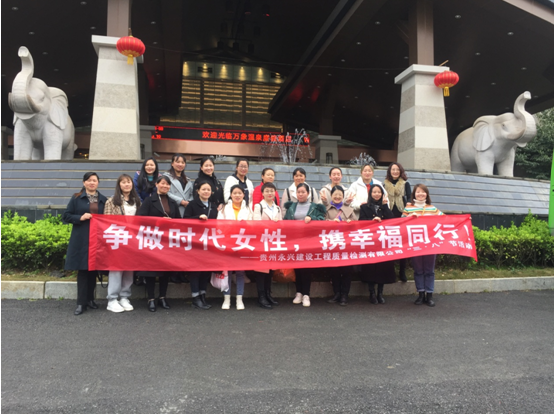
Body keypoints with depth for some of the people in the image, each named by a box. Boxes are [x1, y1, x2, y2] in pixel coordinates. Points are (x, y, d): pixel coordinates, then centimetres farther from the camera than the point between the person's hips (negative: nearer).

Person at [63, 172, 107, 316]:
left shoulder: (103, 200, 10)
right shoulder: (76, 198, 3)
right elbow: (66, 216, 2)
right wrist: (80, 218, -13)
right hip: (81, 240, -2)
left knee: (94, 269, 8)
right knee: (82, 269, -2)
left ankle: (90, 299, 22)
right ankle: (81, 303, 5)